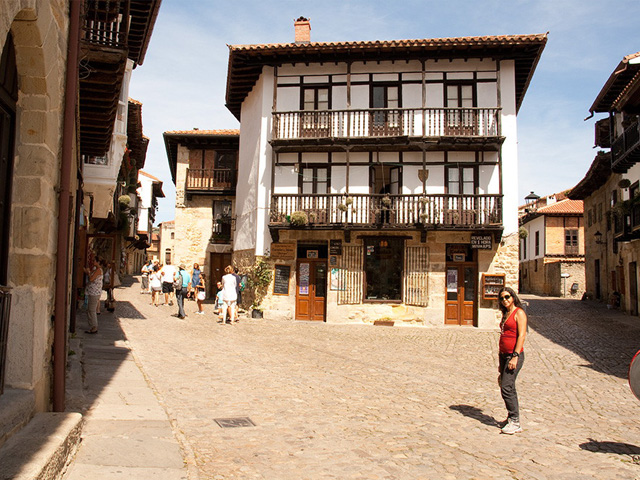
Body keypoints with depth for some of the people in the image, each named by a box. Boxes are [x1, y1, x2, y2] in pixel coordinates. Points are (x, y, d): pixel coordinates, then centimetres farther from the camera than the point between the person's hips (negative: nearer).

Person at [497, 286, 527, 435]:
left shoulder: (519, 313, -8)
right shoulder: (506, 314, 17)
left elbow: (521, 335, -15)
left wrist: (515, 356, -21)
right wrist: (501, 361, 20)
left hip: (514, 355, -8)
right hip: (504, 354, 9)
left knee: (506, 387, -13)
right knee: (504, 385, 11)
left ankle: (515, 423, -8)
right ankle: (513, 416, 23)